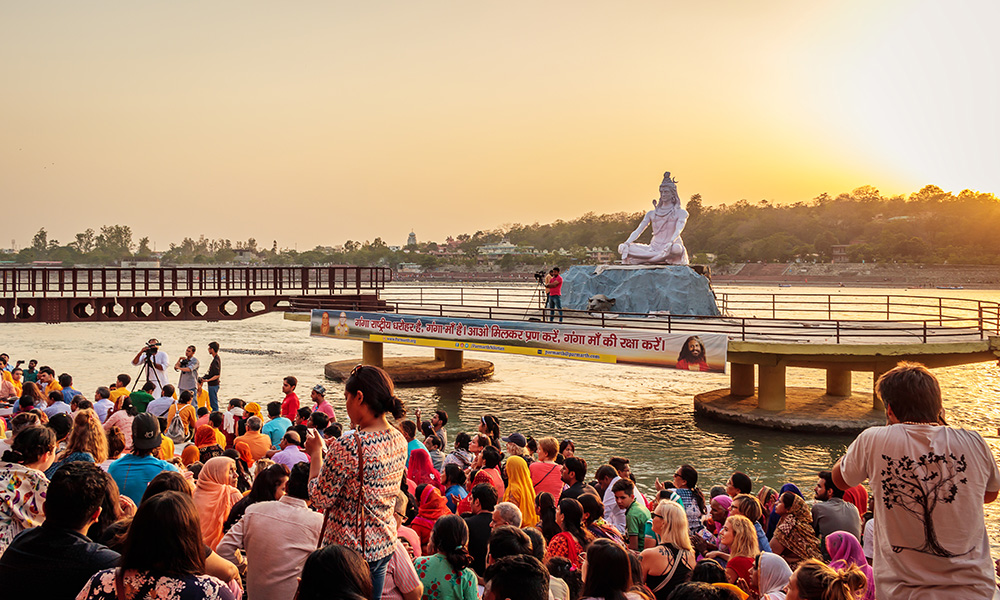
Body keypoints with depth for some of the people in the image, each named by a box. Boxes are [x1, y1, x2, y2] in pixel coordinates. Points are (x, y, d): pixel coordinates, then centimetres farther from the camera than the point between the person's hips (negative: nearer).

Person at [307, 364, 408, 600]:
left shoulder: (348, 446, -24)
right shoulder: (399, 440, 1)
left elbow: (320, 498, -15)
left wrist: (315, 453, -2)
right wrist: (327, 452, 17)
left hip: (349, 549, -8)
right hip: (384, 546, 8)